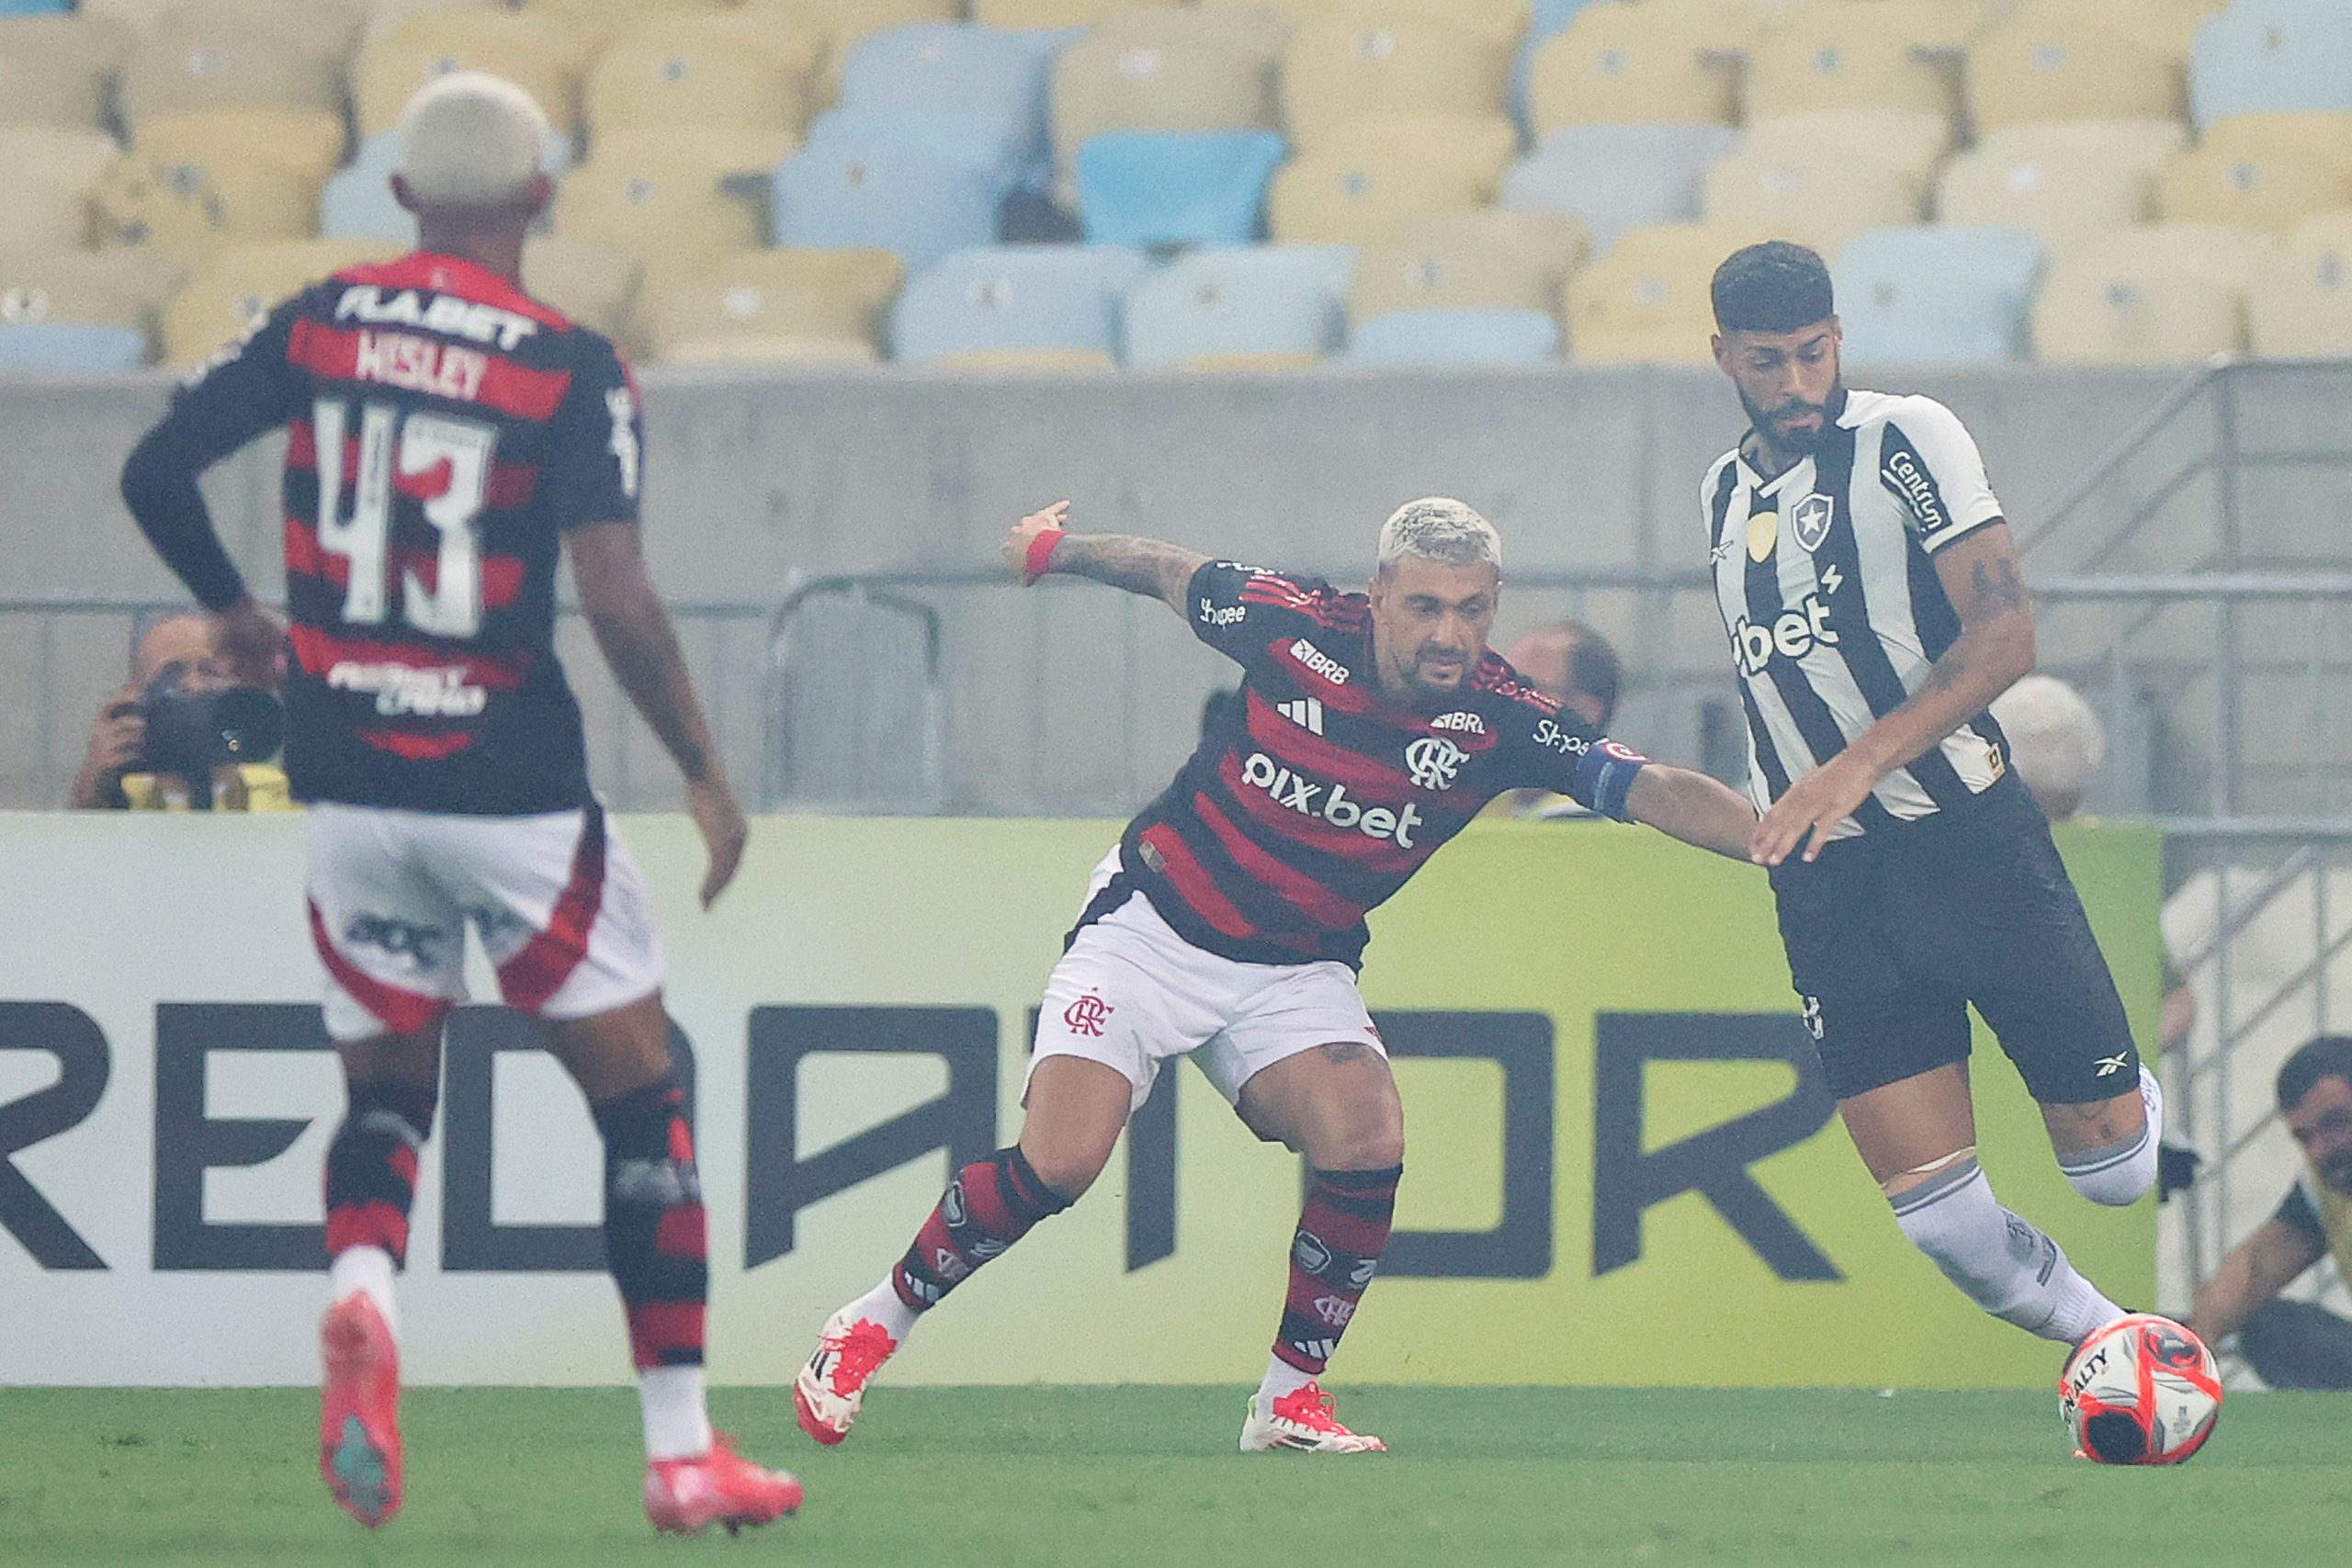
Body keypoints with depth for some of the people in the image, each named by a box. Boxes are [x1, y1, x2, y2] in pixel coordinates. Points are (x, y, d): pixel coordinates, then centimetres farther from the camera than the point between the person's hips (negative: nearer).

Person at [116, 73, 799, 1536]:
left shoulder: (319, 326, 2)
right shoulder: (572, 371, -10)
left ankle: (361, 1296, -15)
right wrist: (708, 772, -4)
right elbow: (617, 602, -17)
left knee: (387, 1087, 19)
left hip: (351, 783, 4)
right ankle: (683, 1451, 9)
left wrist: (237, 613, 21)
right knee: (640, 1094, 10)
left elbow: (156, 470, 2)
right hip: (510, 785, -4)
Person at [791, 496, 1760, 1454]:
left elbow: (1655, 792, -25)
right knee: (1058, 1165, -17)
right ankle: (870, 1326, 4)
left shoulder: (1498, 722, -16)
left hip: (1297, 971, 2)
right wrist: (1050, 549, 15)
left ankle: (1289, 1397, -7)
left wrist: (1774, 833, -41)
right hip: (1153, 927, -2)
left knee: (1367, 1136, -24)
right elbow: (1169, 573, 2)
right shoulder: (1296, 626, -18)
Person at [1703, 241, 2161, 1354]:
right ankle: (2099, 1338, 17)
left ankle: (2141, 1096, 34)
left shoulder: (1905, 440, -5)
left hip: (1967, 835, -4)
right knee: (1937, 1219, -8)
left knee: (2113, 1169, -2)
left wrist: (1859, 764, -24)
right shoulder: (1723, 495, 14)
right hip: (1826, 880, 4)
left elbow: (2005, 635, -15)